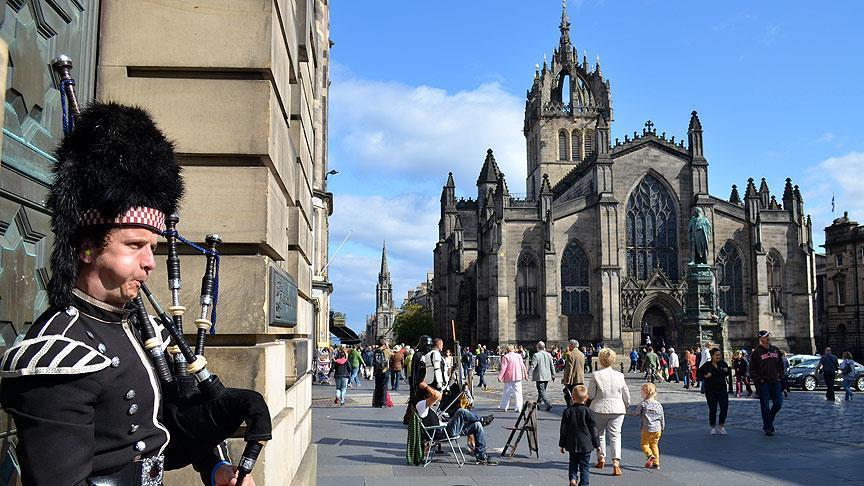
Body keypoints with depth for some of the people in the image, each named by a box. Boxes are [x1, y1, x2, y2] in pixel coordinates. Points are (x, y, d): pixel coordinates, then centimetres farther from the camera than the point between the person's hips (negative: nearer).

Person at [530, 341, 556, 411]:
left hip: (540, 376, -6)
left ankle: (548, 404, -17)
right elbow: (552, 366, 10)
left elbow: (533, 366, -15)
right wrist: (553, 374, 17)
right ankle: (538, 403, 29)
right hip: (547, 376, 6)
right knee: (542, 390, 19)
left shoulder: (536, 355, -12)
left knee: (542, 391, -4)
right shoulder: (548, 355, 5)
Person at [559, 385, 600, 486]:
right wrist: (597, 444, 7)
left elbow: (563, 429, 1)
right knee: (584, 466, 6)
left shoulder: (568, 411, -4)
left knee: (573, 463, 18)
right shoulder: (588, 411, -8)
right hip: (586, 445, -2)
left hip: (572, 444, 2)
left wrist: (562, 444, 10)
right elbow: (593, 429, -3)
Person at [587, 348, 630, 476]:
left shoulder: (596, 375, -10)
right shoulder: (619, 375, -2)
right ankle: (616, 462, -11)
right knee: (615, 435, 2)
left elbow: (590, 394, -7)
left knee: (600, 434, 17)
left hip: (599, 409, -1)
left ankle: (601, 458, 25)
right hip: (617, 409, 1)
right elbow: (626, 394, 7)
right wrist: (626, 406, 25)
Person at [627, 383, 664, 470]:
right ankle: (656, 463, 14)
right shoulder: (659, 405, 6)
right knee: (654, 445, 16)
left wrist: (628, 413, 9)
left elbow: (636, 413, -7)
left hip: (647, 429, -5)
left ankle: (650, 455, -19)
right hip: (657, 429, 5)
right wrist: (662, 428, 23)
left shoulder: (643, 404, -9)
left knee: (644, 444, 7)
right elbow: (662, 418, 11)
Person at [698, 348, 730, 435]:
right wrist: (705, 376, -19)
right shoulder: (707, 365, -8)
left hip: (722, 389, 3)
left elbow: (727, 373, 22)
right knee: (712, 409, 2)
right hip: (710, 391, -3)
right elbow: (699, 373, -2)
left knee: (724, 408, -1)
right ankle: (713, 427, 19)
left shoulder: (723, 364, 4)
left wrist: (727, 371, 0)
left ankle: (721, 426, 19)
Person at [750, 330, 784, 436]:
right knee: (765, 406, -2)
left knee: (778, 404, 3)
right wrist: (757, 380, -11)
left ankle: (769, 420, 28)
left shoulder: (775, 350, 12)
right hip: (763, 383, -4)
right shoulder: (756, 352, -2)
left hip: (775, 382, 4)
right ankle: (768, 428, 8)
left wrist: (780, 376, 10)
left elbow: (780, 365, 20)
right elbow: (752, 369, -2)